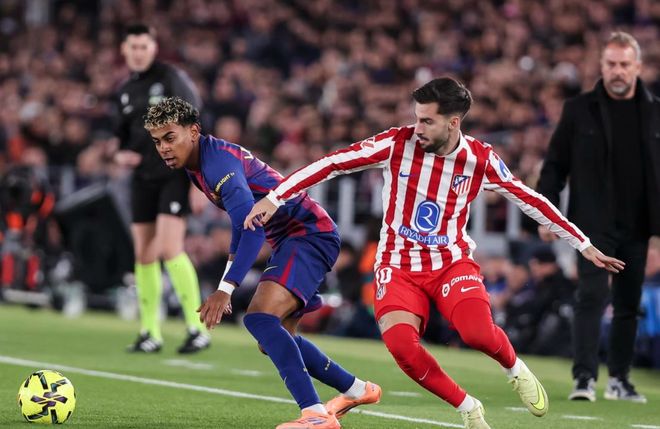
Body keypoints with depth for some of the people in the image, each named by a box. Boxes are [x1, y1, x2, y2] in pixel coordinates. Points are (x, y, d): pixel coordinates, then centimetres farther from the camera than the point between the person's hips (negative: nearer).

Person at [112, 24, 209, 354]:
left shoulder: (171, 78, -7)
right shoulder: (125, 92, 12)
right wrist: (121, 154, -1)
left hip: (174, 175, -6)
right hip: (143, 177, 6)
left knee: (169, 249, -17)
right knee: (144, 255, 3)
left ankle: (198, 329, -10)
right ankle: (150, 333, 12)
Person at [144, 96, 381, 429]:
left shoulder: (219, 162, -23)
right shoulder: (195, 164, 9)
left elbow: (252, 228, -34)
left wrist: (226, 289, -39)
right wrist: (228, 276, 25)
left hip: (311, 233, -11)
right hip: (289, 239, 11)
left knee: (260, 318, -28)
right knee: (273, 340, 15)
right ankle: (356, 389, 30)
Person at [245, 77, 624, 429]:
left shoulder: (480, 159, -7)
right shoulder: (397, 143, -11)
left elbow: (531, 200, 4)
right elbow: (333, 164, -11)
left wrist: (585, 245, 8)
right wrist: (275, 198, -17)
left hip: (452, 262, 0)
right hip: (399, 266, 0)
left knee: (479, 333, -29)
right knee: (401, 345, -27)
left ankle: (515, 369, 7)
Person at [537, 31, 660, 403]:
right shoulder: (580, 110, 0)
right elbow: (555, 165, 2)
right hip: (594, 225, -3)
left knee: (629, 305, 10)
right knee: (593, 297, -13)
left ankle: (619, 379, 21)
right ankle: (585, 378, -15)